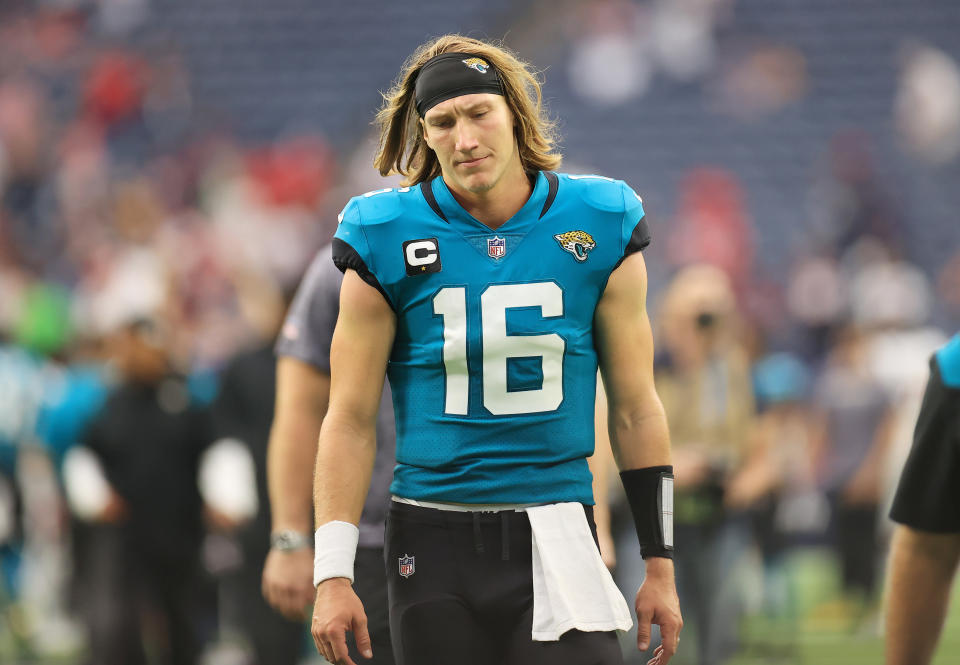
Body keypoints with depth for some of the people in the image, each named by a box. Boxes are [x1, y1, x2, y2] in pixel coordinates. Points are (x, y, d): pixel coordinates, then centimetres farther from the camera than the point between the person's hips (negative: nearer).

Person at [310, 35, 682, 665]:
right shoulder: (388, 240, -1)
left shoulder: (598, 228, 1)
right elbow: (351, 421, 1)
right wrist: (333, 576, -5)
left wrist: (660, 565, 7)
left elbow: (635, 412, 8)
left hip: (556, 538, 0)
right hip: (434, 541, 0)